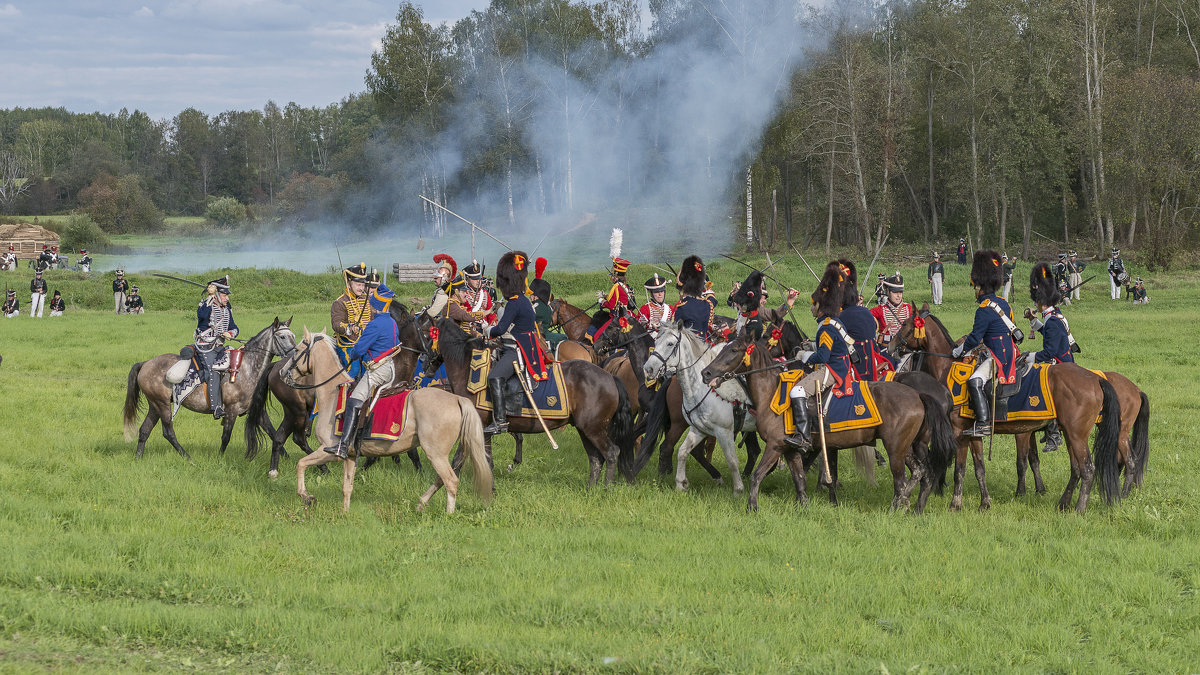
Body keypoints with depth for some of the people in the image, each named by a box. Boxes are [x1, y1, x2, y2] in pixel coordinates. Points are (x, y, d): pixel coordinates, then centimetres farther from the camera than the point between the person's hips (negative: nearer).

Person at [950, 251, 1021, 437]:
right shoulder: (1003, 303, 12)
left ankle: (983, 424, -32)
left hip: (999, 357, -10)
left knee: (975, 381, -23)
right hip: (1009, 352, 10)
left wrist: (956, 352, 1)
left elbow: (975, 339, -14)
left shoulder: (984, 310, -17)